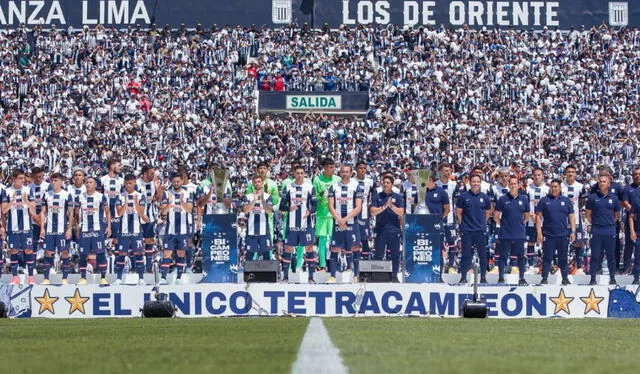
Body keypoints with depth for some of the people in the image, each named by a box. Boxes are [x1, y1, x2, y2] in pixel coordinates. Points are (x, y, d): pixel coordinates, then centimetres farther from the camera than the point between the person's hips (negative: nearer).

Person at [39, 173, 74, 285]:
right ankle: (46, 278, 7)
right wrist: (42, 228, 4)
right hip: (49, 229, 3)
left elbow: (71, 213, 0)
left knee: (64, 252, -2)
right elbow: (43, 212, 11)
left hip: (62, 229, -3)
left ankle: (65, 278, 4)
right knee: (48, 252, 3)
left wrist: (69, 229, -7)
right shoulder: (47, 195, 9)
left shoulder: (67, 195, -1)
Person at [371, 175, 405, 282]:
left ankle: (394, 276, 9)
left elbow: (401, 213, -2)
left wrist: (391, 206, -16)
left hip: (394, 229, 0)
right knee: (378, 254, 2)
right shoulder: (377, 196, 7)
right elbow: (373, 212, -3)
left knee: (395, 254, 2)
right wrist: (385, 206, -15)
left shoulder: (398, 197, 6)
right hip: (381, 228, 0)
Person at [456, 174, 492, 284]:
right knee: (466, 254, 0)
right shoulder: (463, 196, 1)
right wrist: (462, 224, 1)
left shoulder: (485, 197, 6)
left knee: (483, 254, 2)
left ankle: (483, 276, 10)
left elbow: (487, 212, 17)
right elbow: (458, 212, 6)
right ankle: (463, 276, 5)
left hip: (481, 230, 2)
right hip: (467, 230, -1)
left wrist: (482, 223, 9)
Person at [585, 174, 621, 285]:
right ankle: (593, 279, 5)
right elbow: (587, 214, 9)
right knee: (595, 256, 1)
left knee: (611, 256, 5)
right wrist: (593, 224, 5)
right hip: (596, 231, -1)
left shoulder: (614, 198, 6)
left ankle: (612, 278, 13)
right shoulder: (592, 197, 2)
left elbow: (617, 215, 16)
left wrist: (610, 223, 8)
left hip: (610, 231, 1)